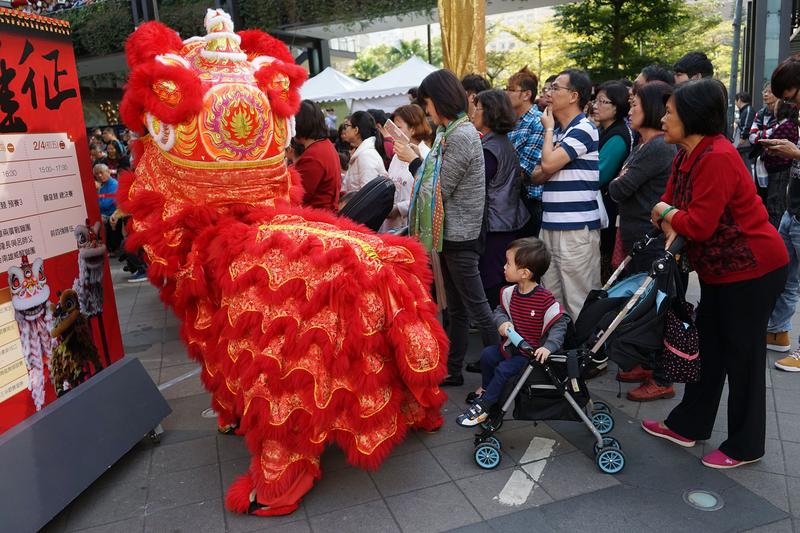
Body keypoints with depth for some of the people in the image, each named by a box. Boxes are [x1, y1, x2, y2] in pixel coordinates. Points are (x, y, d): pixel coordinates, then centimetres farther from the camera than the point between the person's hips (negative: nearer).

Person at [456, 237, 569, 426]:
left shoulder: (545, 299, -24)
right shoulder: (510, 293, -5)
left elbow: (559, 324, -21)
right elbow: (500, 310, 11)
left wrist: (548, 347, -34)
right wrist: (502, 322, -12)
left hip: (532, 352, -7)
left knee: (503, 369, -18)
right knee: (487, 354, 8)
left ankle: (483, 407, -3)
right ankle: (486, 389, 33)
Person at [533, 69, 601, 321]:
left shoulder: (583, 129, -9)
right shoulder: (557, 131, 18)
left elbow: (549, 164, -18)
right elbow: (537, 176, 16)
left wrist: (549, 128, -1)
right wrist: (542, 172, -8)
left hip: (577, 227, -9)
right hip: (550, 225, 9)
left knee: (578, 300, -2)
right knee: (551, 298, 14)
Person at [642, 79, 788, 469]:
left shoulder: (717, 158, -25)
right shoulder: (687, 155, 6)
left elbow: (700, 225, -26)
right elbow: (671, 202, 7)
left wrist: (667, 214, -8)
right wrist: (673, 225, -14)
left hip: (751, 268, -10)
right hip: (719, 269, 10)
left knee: (743, 354, 3)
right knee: (708, 345, 16)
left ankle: (744, 446, 20)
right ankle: (688, 425, 30)